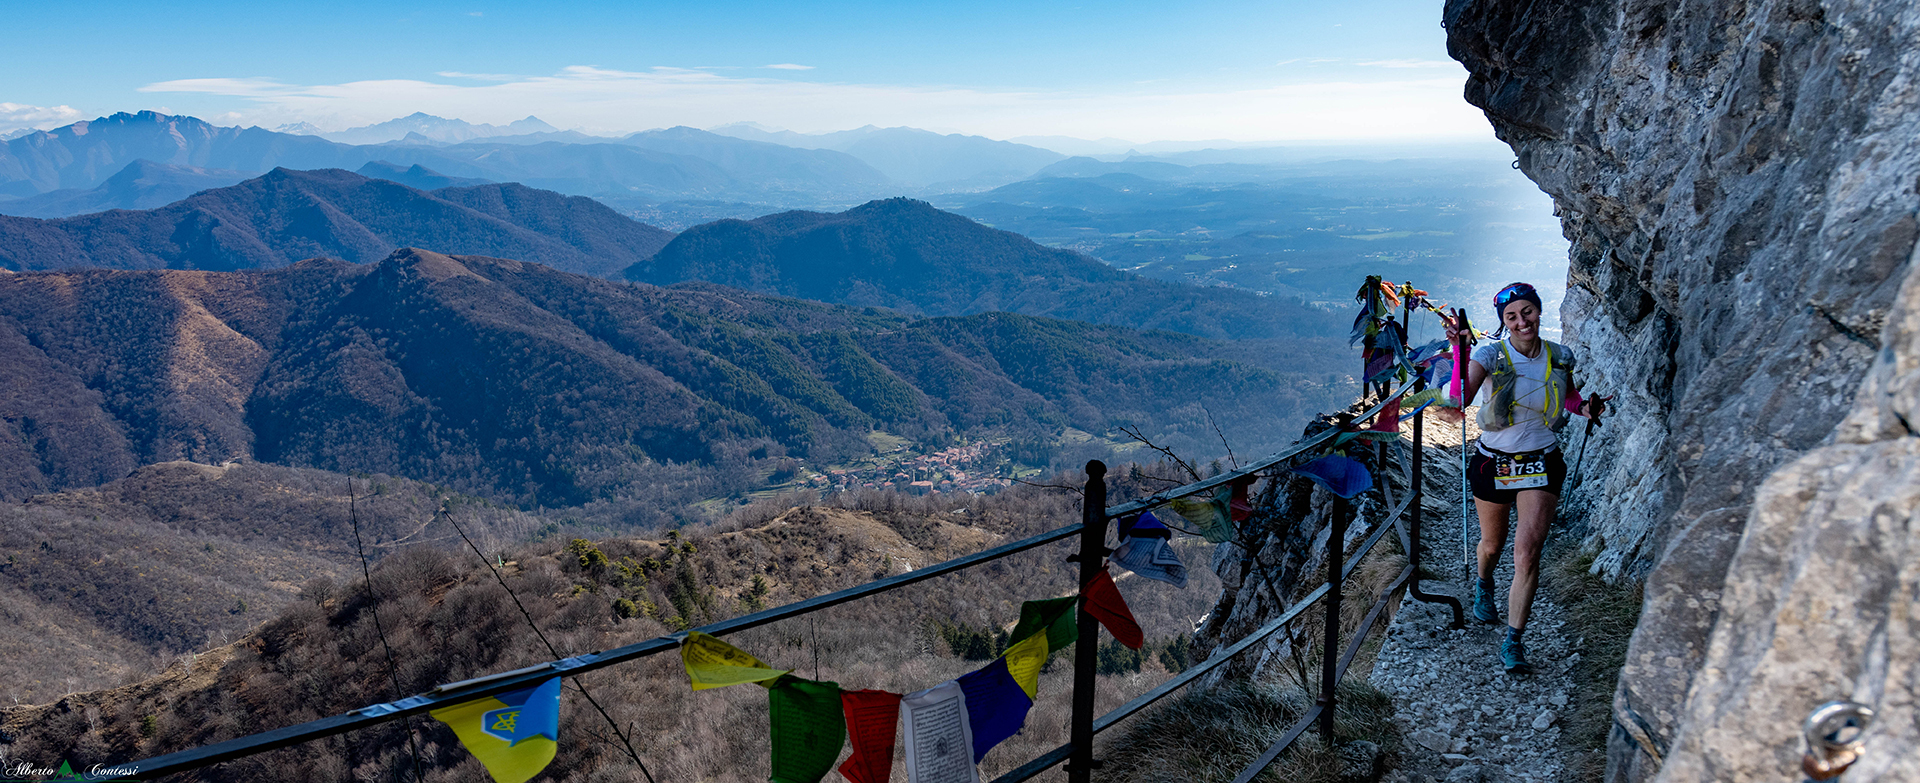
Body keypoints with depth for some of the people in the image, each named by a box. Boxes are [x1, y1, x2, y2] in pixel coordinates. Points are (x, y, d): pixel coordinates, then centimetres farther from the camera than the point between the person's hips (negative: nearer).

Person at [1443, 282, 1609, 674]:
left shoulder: (1560, 357, -2)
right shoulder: (1491, 355, -12)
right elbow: (1460, 399, -29)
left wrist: (1586, 406, -4)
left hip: (1542, 463, 1)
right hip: (1494, 461, -1)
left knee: (1528, 551, -12)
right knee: (1492, 545, 17)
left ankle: (1513, 642, -4)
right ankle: (1484, 586, 53)